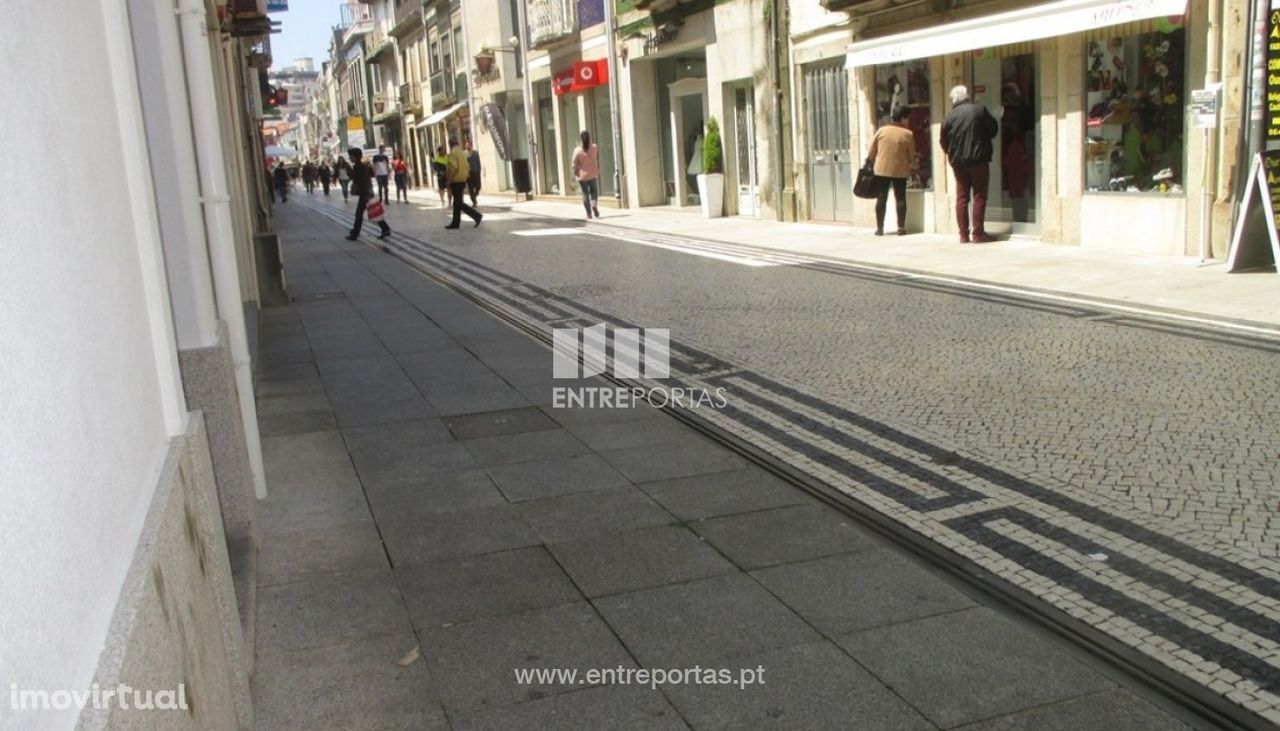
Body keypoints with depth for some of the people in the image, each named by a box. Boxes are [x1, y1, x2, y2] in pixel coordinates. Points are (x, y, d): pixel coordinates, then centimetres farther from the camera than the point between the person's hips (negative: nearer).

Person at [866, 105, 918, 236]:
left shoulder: (881, 130, -2)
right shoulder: (908, 134, -5)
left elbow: (871, 151, 1)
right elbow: (912, 156, 3)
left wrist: (871, 161, 19)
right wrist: (912, 165, 23)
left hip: (882, 169, 1)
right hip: (900, 171, -1)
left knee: (881, 199, 5)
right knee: (900, 198, 6)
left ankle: (880, 228, 5)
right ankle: (901, 228, 4)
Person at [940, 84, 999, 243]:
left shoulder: (949, 116, -1)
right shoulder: (979, 110, -5)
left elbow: (944, 142, 4)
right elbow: (994, 129, 3)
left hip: (958, 162, 2)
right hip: (978, 159, -2)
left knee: (961, 198, 7)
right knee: (979, 197, 3)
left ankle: (964, 234, 6)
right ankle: (978, 233, 0)